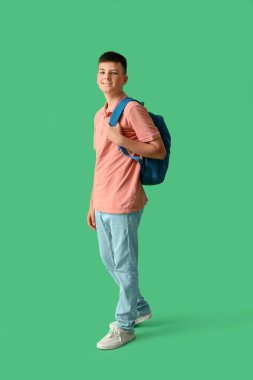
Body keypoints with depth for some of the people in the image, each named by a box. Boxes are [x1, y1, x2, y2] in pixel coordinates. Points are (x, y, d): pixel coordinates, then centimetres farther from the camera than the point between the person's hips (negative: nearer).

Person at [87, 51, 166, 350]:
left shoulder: (132, 110, -11)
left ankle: (125, 326, 17)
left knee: (124, 265, 2)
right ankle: (140, 308, 36)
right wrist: (92, 204, 18)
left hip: (123, 204, -9)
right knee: (109, 261, 18)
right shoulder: (99, 115, 15)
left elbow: (159, 150, -14)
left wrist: (121, 140, -22)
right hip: (102, 204, 9)